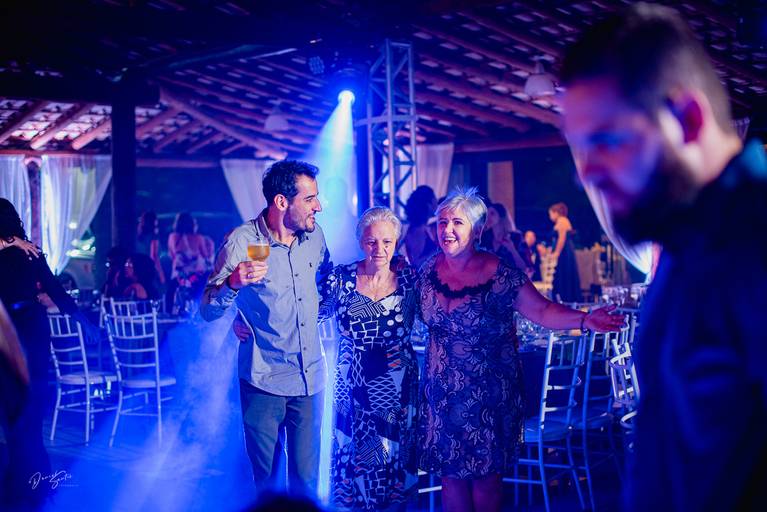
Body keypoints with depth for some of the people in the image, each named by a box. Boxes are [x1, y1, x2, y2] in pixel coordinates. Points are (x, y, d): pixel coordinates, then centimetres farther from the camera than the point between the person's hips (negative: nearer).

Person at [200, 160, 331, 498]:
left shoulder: (314, 235, 2)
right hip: (264, 384, -4)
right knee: (265, 481, 6)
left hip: (311, 379, 4)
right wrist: (233, 283, -32)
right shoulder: (241, 242, -12)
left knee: (306, 479, 7)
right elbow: (208, 312, -15)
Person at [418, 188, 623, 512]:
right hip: (442, 395, 3)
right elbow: (416, 315, 14)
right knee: (451, 475, 9)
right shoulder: (429, 270, 0)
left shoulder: (500, 275, -12)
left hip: (488, 396, -3)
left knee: (486, 478, 5)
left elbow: (542, 310, -13)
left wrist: (584, 320, -27)